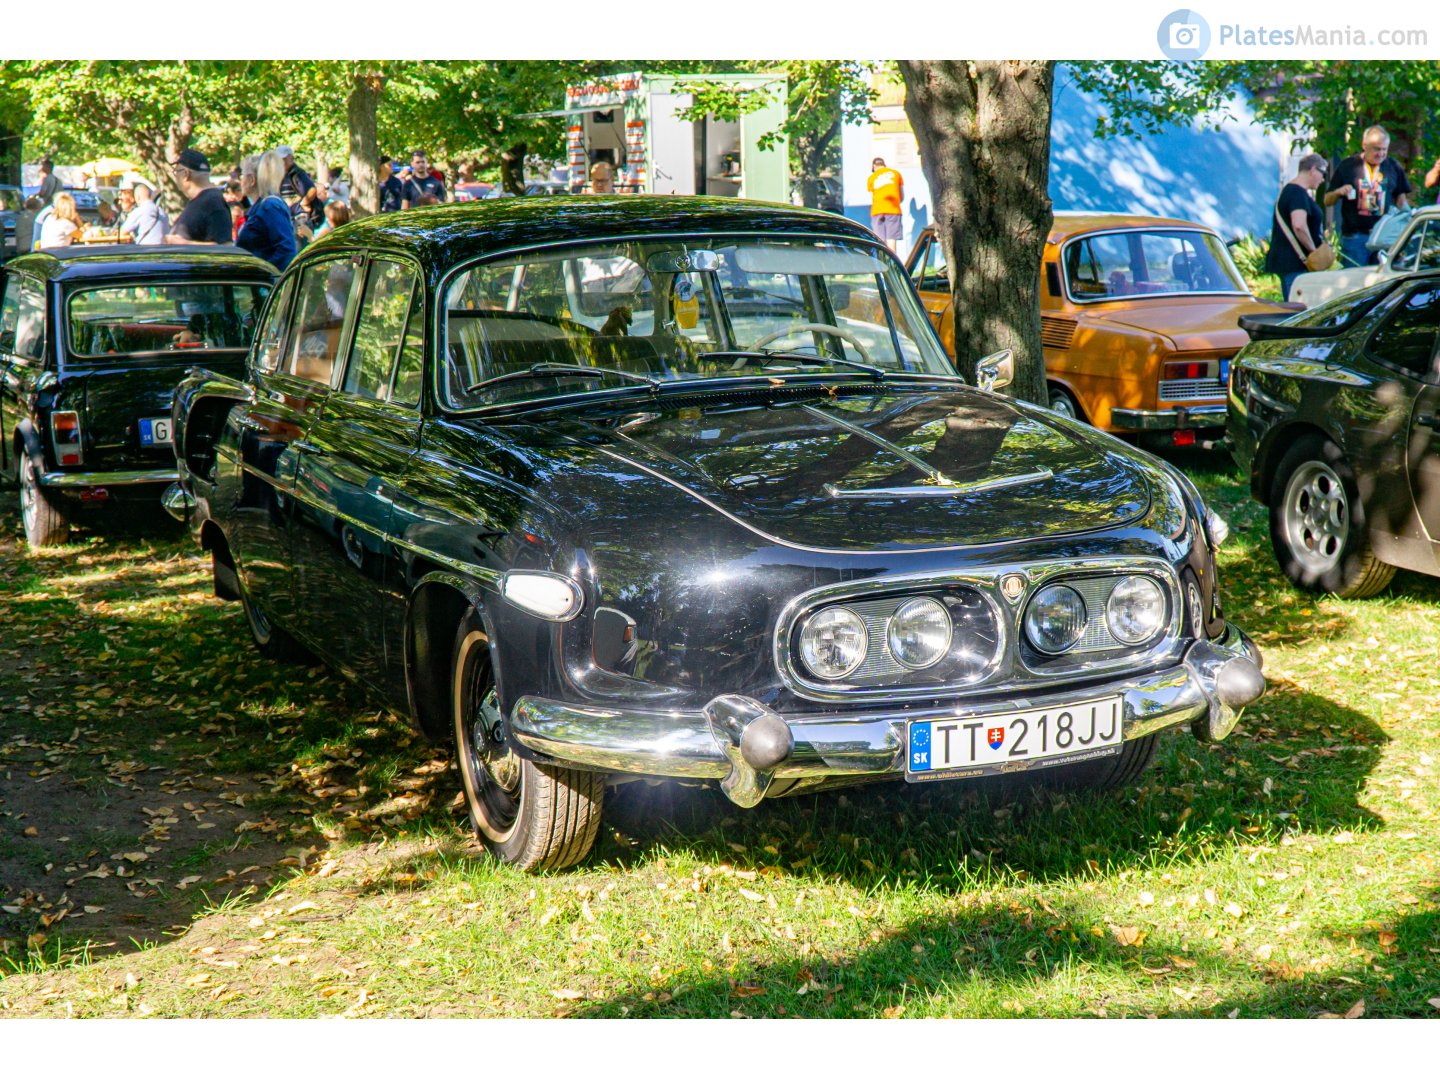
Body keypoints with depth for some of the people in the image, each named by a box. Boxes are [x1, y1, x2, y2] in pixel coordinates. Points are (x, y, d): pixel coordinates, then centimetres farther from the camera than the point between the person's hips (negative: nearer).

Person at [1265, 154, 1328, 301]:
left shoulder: (1288, 190, 19)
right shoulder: (1298, 193, -15)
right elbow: (1299, 226, -29)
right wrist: (1314, 250, -17)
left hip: (1285, 260, 11)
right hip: (1294, 262, -11)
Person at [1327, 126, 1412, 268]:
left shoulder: (1393, 168, 8)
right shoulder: (1347, 166, 2)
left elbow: (1402, 200, 16)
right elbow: (1327, 201, 5)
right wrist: (1339, 192, -15)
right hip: (1354, 236, -2)